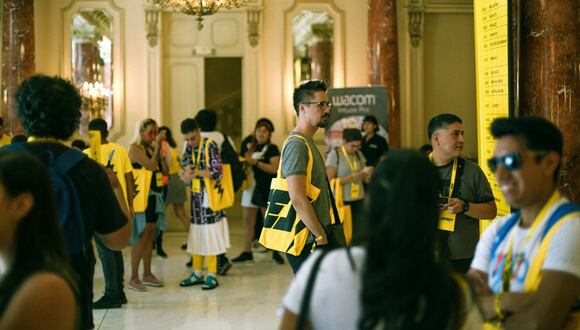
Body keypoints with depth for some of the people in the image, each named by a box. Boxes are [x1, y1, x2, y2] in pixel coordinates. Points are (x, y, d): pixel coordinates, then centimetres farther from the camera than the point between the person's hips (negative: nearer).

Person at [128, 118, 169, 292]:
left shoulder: (152, 148, 12)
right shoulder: (135, 148, -8)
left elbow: (165, 171, 7)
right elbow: (151, 166, -21)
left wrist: (161, 150, -1)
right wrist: (157, 144, -13)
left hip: (155, 195, 7)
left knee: (150, 236, 11)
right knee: (142, 236, -8)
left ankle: (147, 274, 19)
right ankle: (133, 279, -4)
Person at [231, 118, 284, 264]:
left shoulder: (272, 148, -5)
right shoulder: (250, 146, 12)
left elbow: (274, 168, -17)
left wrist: (256, 162, -22)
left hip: (266, 188, -6)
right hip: (251, 186, 6)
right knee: (248, 220, 7)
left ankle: (275, 252, 9)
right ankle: (247, 252, 14)